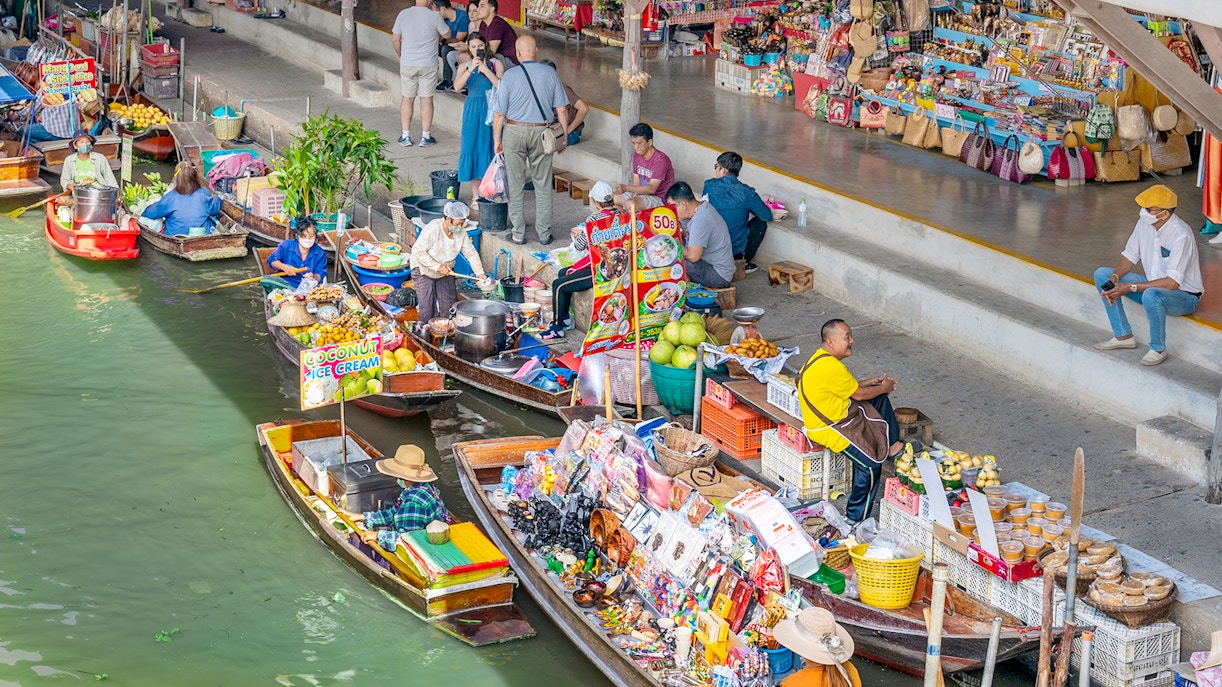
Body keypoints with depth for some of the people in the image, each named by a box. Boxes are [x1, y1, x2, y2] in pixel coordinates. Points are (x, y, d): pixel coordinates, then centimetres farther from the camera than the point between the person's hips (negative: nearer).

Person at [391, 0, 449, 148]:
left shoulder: (403, 14, -4)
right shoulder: (434, 16, -11)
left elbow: (395, 39, 2)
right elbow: (447, 34, 4)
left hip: (407, 64, 2)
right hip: (428, 64, -2)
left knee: (407, 98, 11)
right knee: (427, 99, 6)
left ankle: (405, 136, 14)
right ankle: (425, 137, 10)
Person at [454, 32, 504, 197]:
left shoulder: (495, 64, 3)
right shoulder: (465, 66, 8)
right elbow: (457, 86, -11)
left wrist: (485, 69, -16)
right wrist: (471, 69, -20)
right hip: (473, 111, 2)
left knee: (491, 148, -1)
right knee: (473, 148, 0)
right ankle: (476, 194, 7)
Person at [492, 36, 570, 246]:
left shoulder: (510, 75, -7)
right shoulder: (550, 73, -2)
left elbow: (500, 113, -5)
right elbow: (562, 109, 1)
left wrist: (497, 139, 5)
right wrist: (563, 136, 11)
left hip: (515, 131, -2)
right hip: (542, 132, 2)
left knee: (516, 186, 7)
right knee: (543, 185, 9)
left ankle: (518, 234, 12)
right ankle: (544, 234, 12)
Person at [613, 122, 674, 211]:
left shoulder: (660, 160, -22)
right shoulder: (637, 154, 3)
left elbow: (652, 189, -31)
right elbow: (636, 183, 2)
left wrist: (626, 188, -42)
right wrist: (634, 197, -19)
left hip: (660, 199, -9)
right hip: (642, 193, 9)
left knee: (629, 204, -34)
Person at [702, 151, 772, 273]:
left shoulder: (709, 186, -8)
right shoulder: (747, 193, -12)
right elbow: (768, 216, 0)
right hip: (736, 248, -2)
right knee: (760, 223, 22)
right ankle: (743, 261, 20)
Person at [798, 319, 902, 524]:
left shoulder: (821, 358, 6)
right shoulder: (831, 367, -28)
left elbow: (849, 387, 18)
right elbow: (858, 394, -17)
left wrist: (873, 382, 8)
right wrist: (884, 387, 1)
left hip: (840, 414, 11)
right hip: (828, 429, -11)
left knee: (881, 398, 16)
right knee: (870, 466, -18)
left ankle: (892, 445, 22)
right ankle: (856, 519, -8)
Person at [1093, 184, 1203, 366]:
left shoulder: (1181, 236, -28)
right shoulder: (1144, 222, -7)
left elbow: (1172, 283, -30)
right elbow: (1129, 257, 3)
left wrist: (1131, 287, -30)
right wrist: (1114, 279, -17)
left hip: (1185, 296, -8)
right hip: (1153, 285, 8)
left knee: (1151, 295, -41)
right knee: (1101, 275, -1)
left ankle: (1158, 349, -15)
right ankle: (1123, 336, 5)